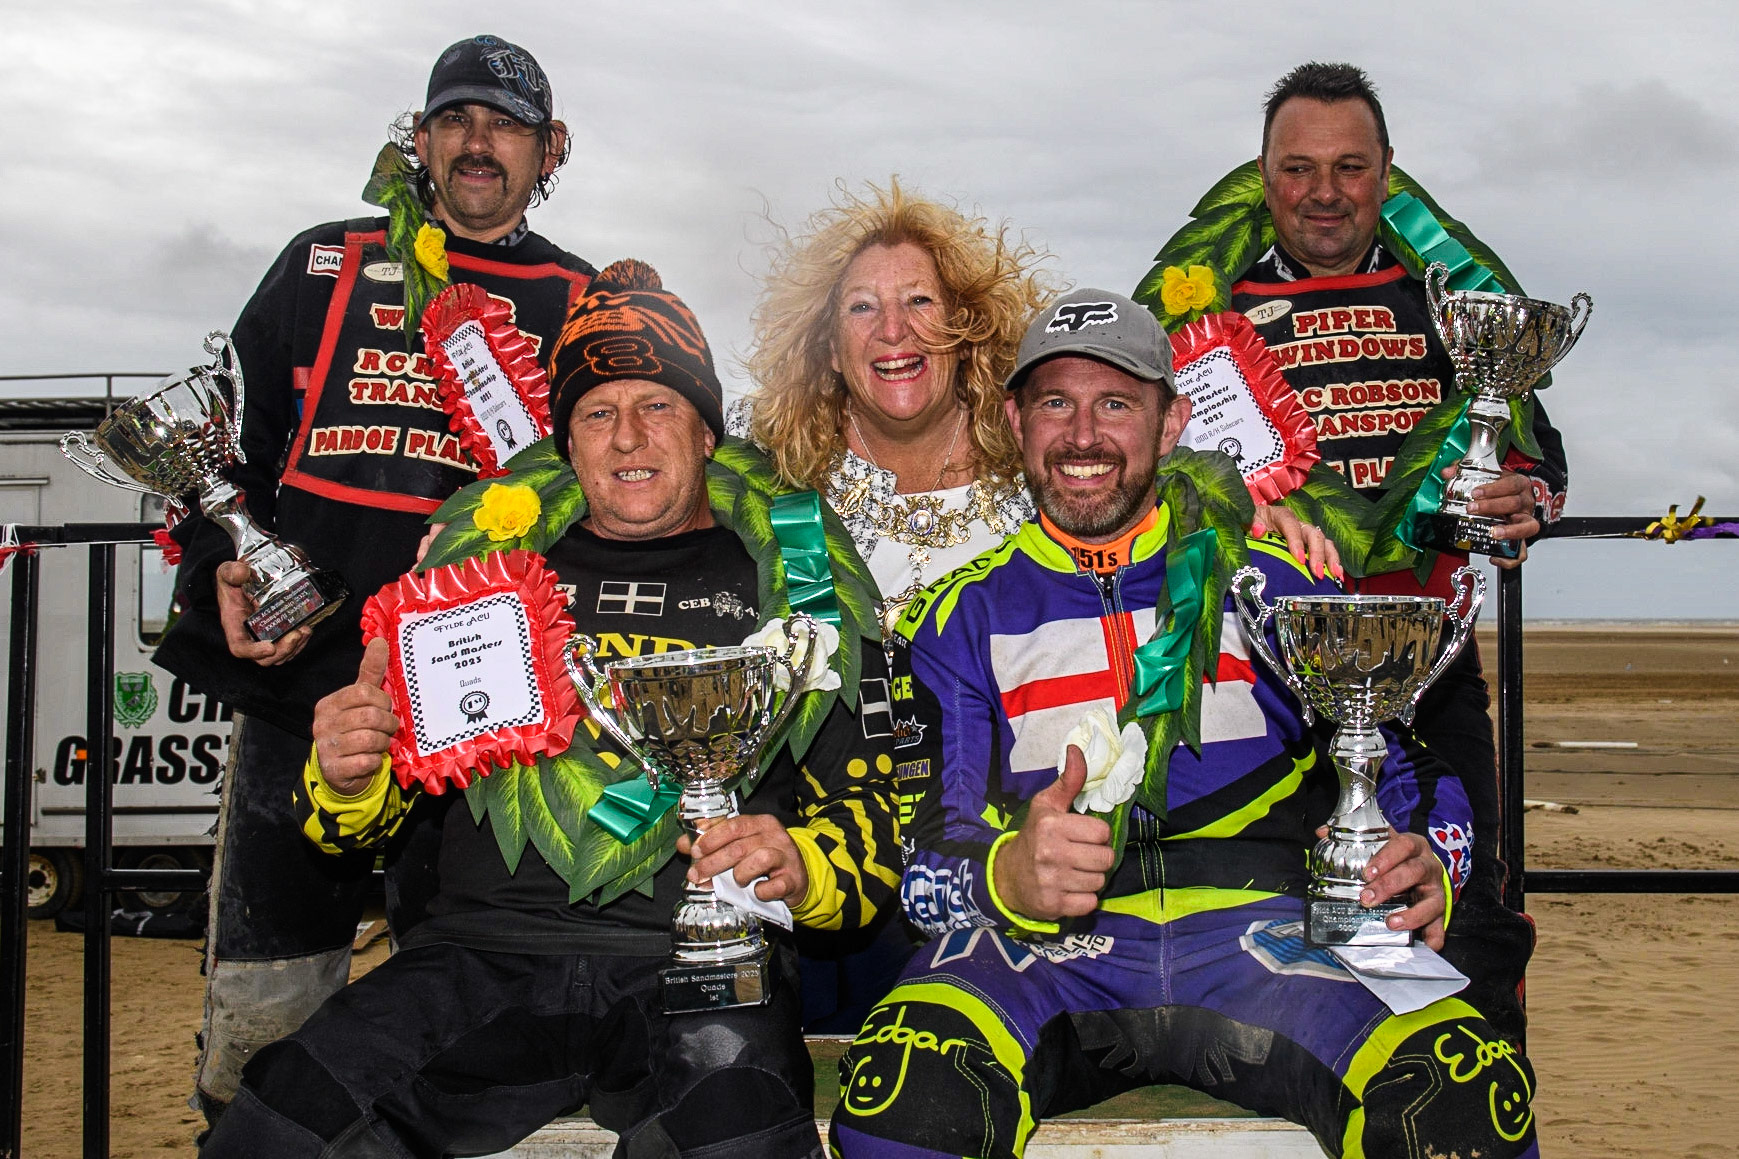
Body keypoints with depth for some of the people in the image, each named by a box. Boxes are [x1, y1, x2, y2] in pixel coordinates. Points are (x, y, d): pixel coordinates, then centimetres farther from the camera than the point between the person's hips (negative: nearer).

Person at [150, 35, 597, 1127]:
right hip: (298, 682, 2)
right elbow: (229, 442, 15)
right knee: (257, 1011, 6)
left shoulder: (582, 307, 11)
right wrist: (224, 571, -2)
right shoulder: (324, 266, 15)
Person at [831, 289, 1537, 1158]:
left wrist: (1423, 871, -6)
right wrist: (1008, 875, -17)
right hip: (1042, 950, 0)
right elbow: (925, 846, 7)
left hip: (1263, 927, 1)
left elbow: (1406, 766, 17)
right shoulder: (963, 615, 15)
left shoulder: (1271, 579, 16)